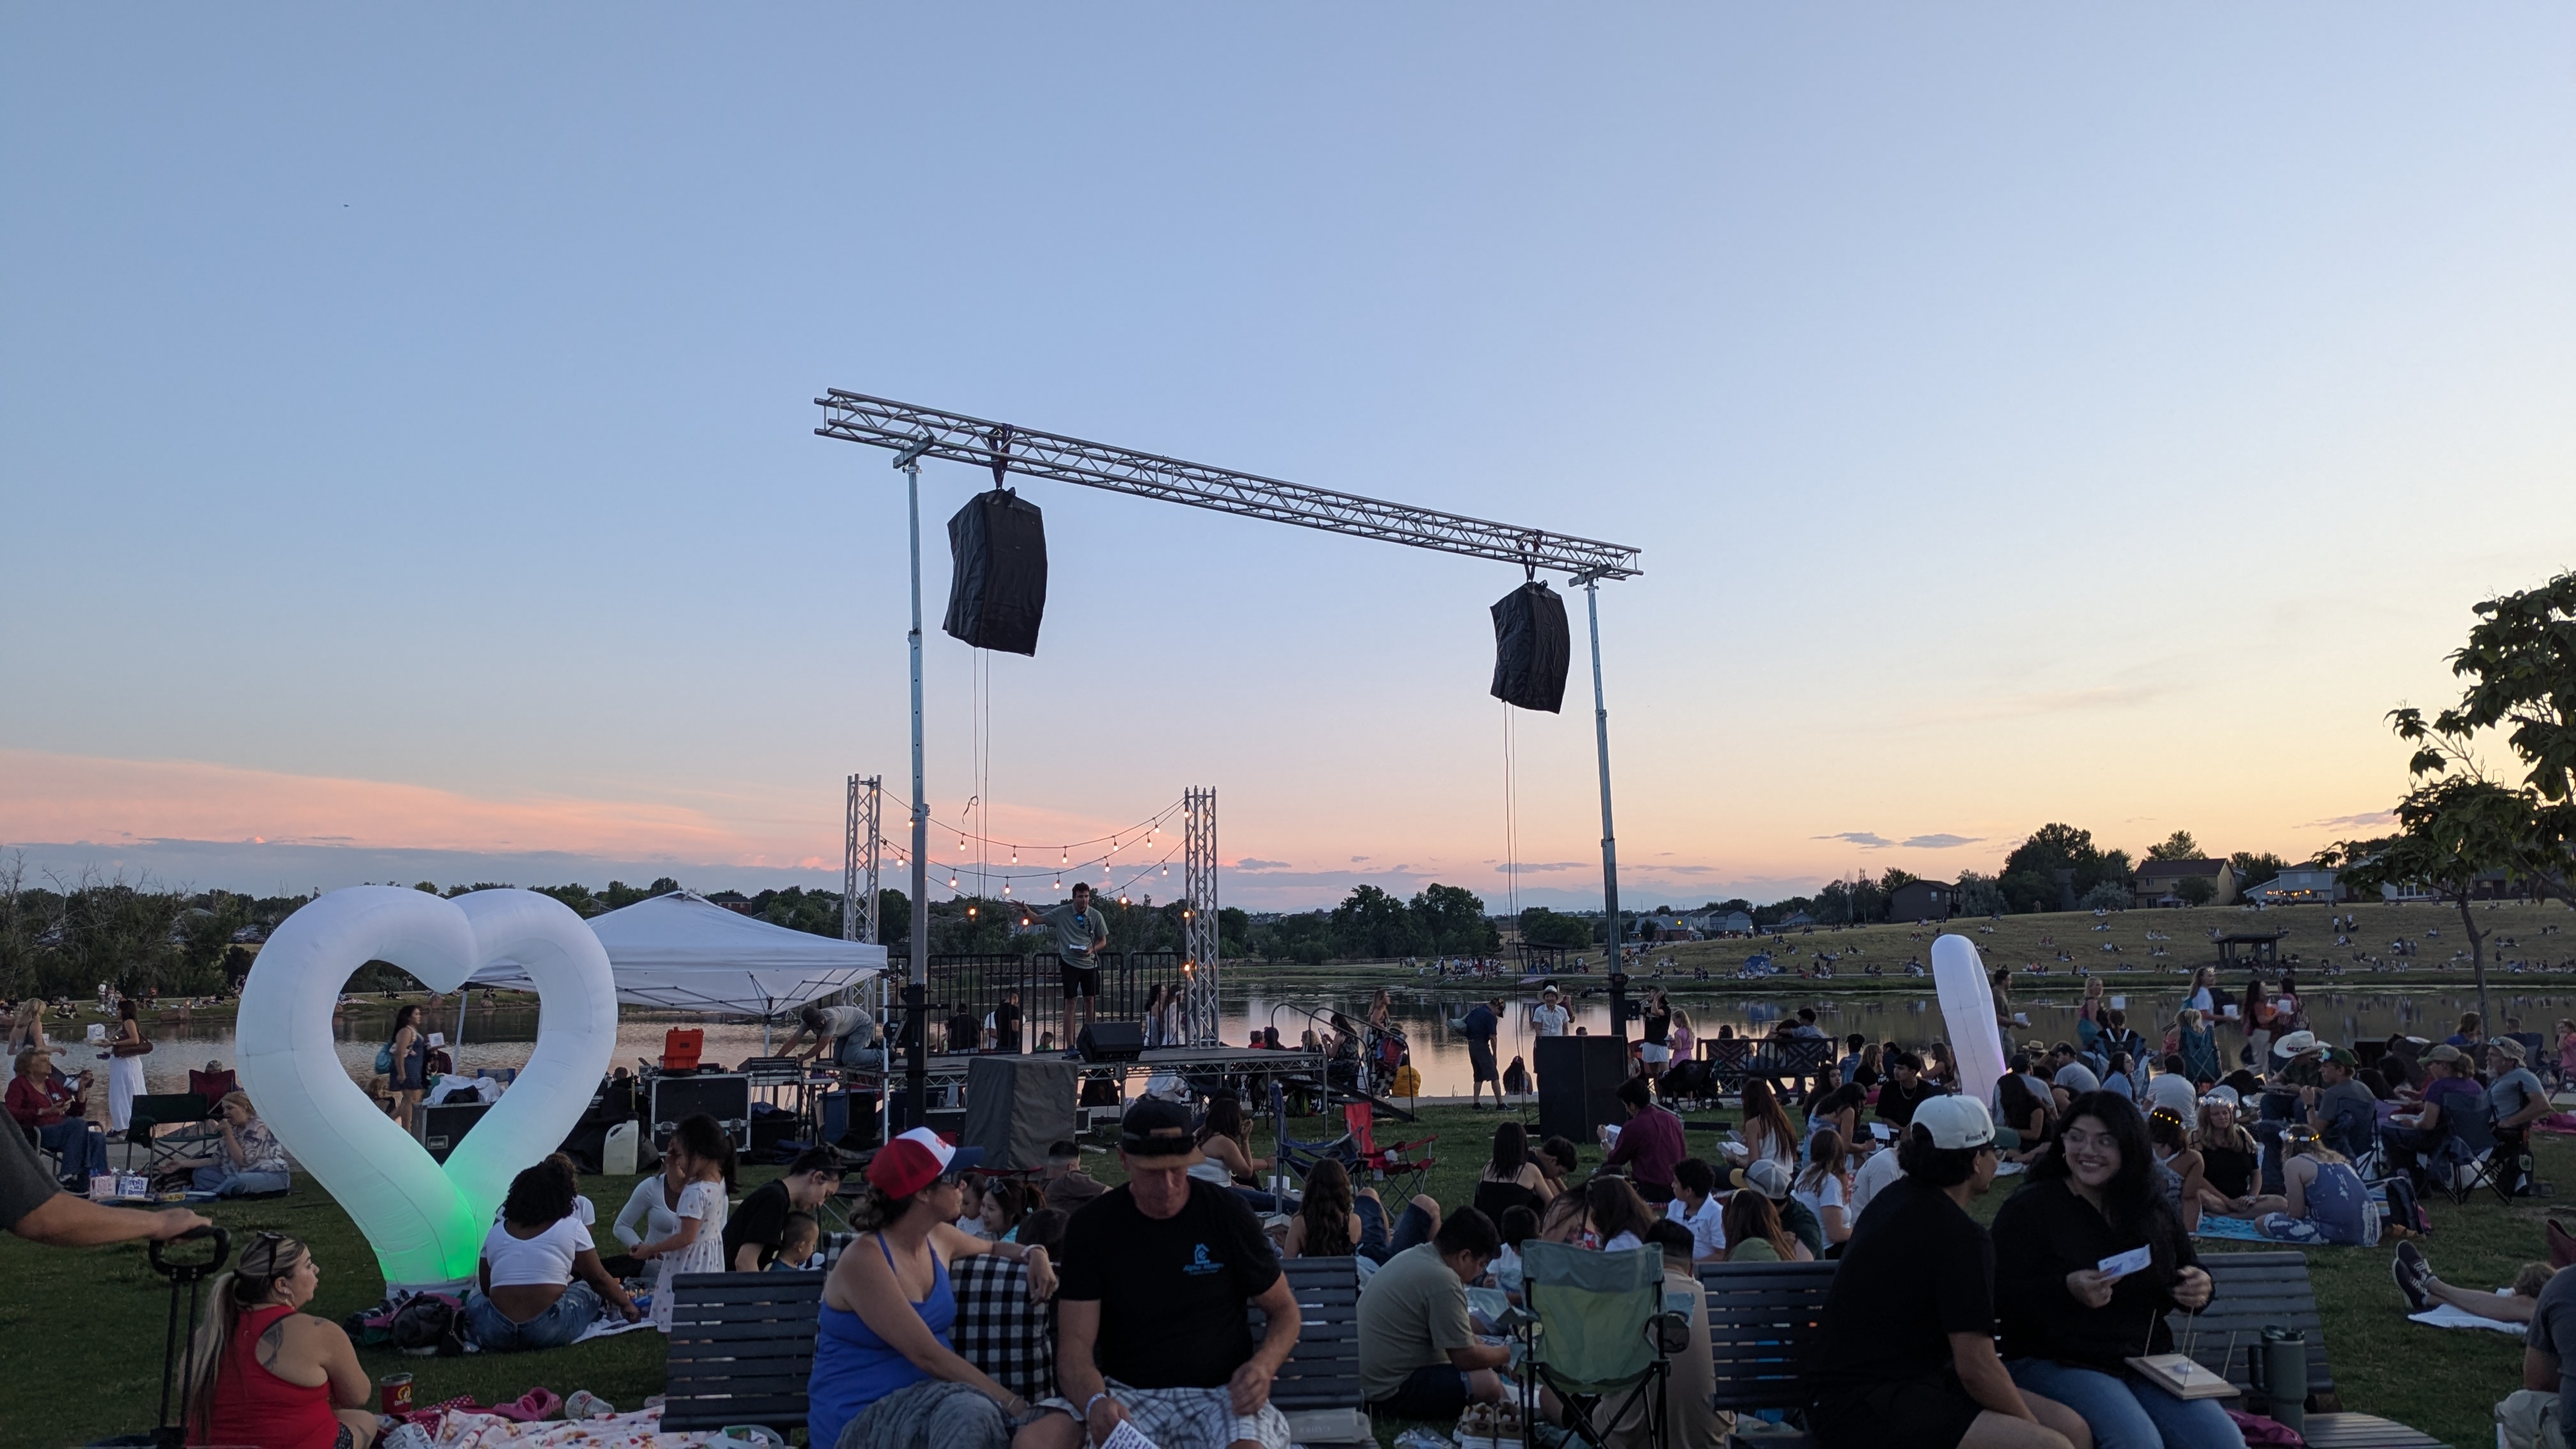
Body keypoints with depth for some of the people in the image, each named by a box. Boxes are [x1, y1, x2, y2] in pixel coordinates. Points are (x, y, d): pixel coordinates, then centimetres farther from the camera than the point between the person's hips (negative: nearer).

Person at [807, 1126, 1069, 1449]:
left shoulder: (938, 1239, 7)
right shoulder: (864, 1261, -17)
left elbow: (992, 1247, 30)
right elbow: (928, 1355, -23)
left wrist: (1033, 1253, 7)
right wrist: (1013, 1403, -25)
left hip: (933, 1400, 7)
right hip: (860, 1418, -7)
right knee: (974, 1410, -39)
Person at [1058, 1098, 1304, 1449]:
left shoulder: (1227, 1213, 1)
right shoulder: (1091, 1227, 1)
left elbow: (1284, 1309, 11)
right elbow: (1075, 1344, -4)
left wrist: (1263, 1365, -12)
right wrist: (1095, 1402, -28)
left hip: (1220, 1392, -2)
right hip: (1128, 1396, 2)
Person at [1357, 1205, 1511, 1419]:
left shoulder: (1412, 1256, 10)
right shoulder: (1443, 1282, -21)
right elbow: (1466, 1358, -16)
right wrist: (1505, 1354, 3)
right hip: (1389, 1393, -11)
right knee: (1488, 1384, -20)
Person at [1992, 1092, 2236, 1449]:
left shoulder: (2153, 1208, 12)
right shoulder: (2029, 1208, -6)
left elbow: (2190, 1270, 25)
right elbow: (2001, 1298, -12)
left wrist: (2199, 1288, 1)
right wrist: (2066, 1289, -28)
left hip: (2148, 1362, 6)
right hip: (2055, 1363, -5)